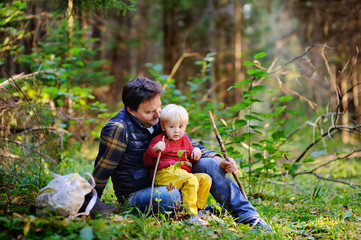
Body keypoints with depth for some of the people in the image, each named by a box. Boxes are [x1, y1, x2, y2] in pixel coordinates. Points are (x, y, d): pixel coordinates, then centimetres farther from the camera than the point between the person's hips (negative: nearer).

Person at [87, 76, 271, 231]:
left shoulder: (160, 119, -1)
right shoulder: (117, 129, -22)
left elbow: (191, 146, 7)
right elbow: (101, 171, -14)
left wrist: (219, 161, -8)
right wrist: (92, 203, -12)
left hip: (164, 183, 7)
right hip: (135, 194, -7)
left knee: (208, 164, -11)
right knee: (169, 197, -40)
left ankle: (248, 217, -7)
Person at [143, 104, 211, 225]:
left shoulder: (185, 139, 23)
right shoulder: (159, 140, 4)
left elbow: (190, 159, 31)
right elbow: (147, 162, -1)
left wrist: (196, 152, 8)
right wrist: (154, 149, -20)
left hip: (183, 173, 7)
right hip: (165, 173, -7)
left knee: (205, 179, -9)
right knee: (191, 180, -31)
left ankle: (199, 209, -5)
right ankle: (191, 215, -33)